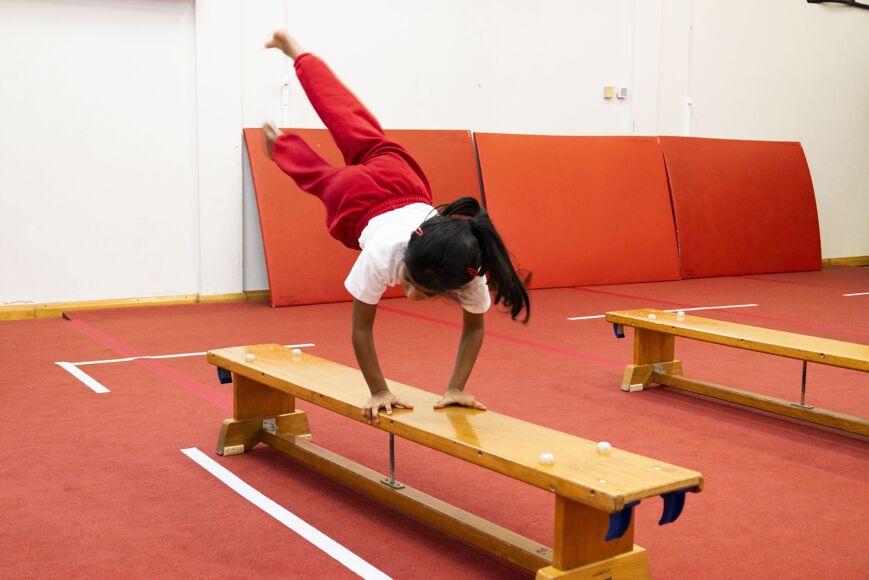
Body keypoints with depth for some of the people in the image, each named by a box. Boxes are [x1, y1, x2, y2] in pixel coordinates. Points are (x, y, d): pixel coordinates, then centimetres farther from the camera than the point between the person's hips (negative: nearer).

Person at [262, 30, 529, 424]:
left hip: (404, 182, 4)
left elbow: (474, 327, -21)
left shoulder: (468, 272, -39)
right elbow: (361, 329, -32)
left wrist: (456, 389, -26)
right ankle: (278, 142, 61)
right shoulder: (382, 255, -46)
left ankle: (298, 55, 53)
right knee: (322, 177, 29)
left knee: (359, 130, 27)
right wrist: (378, 392, -29)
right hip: (358, 199, -3)